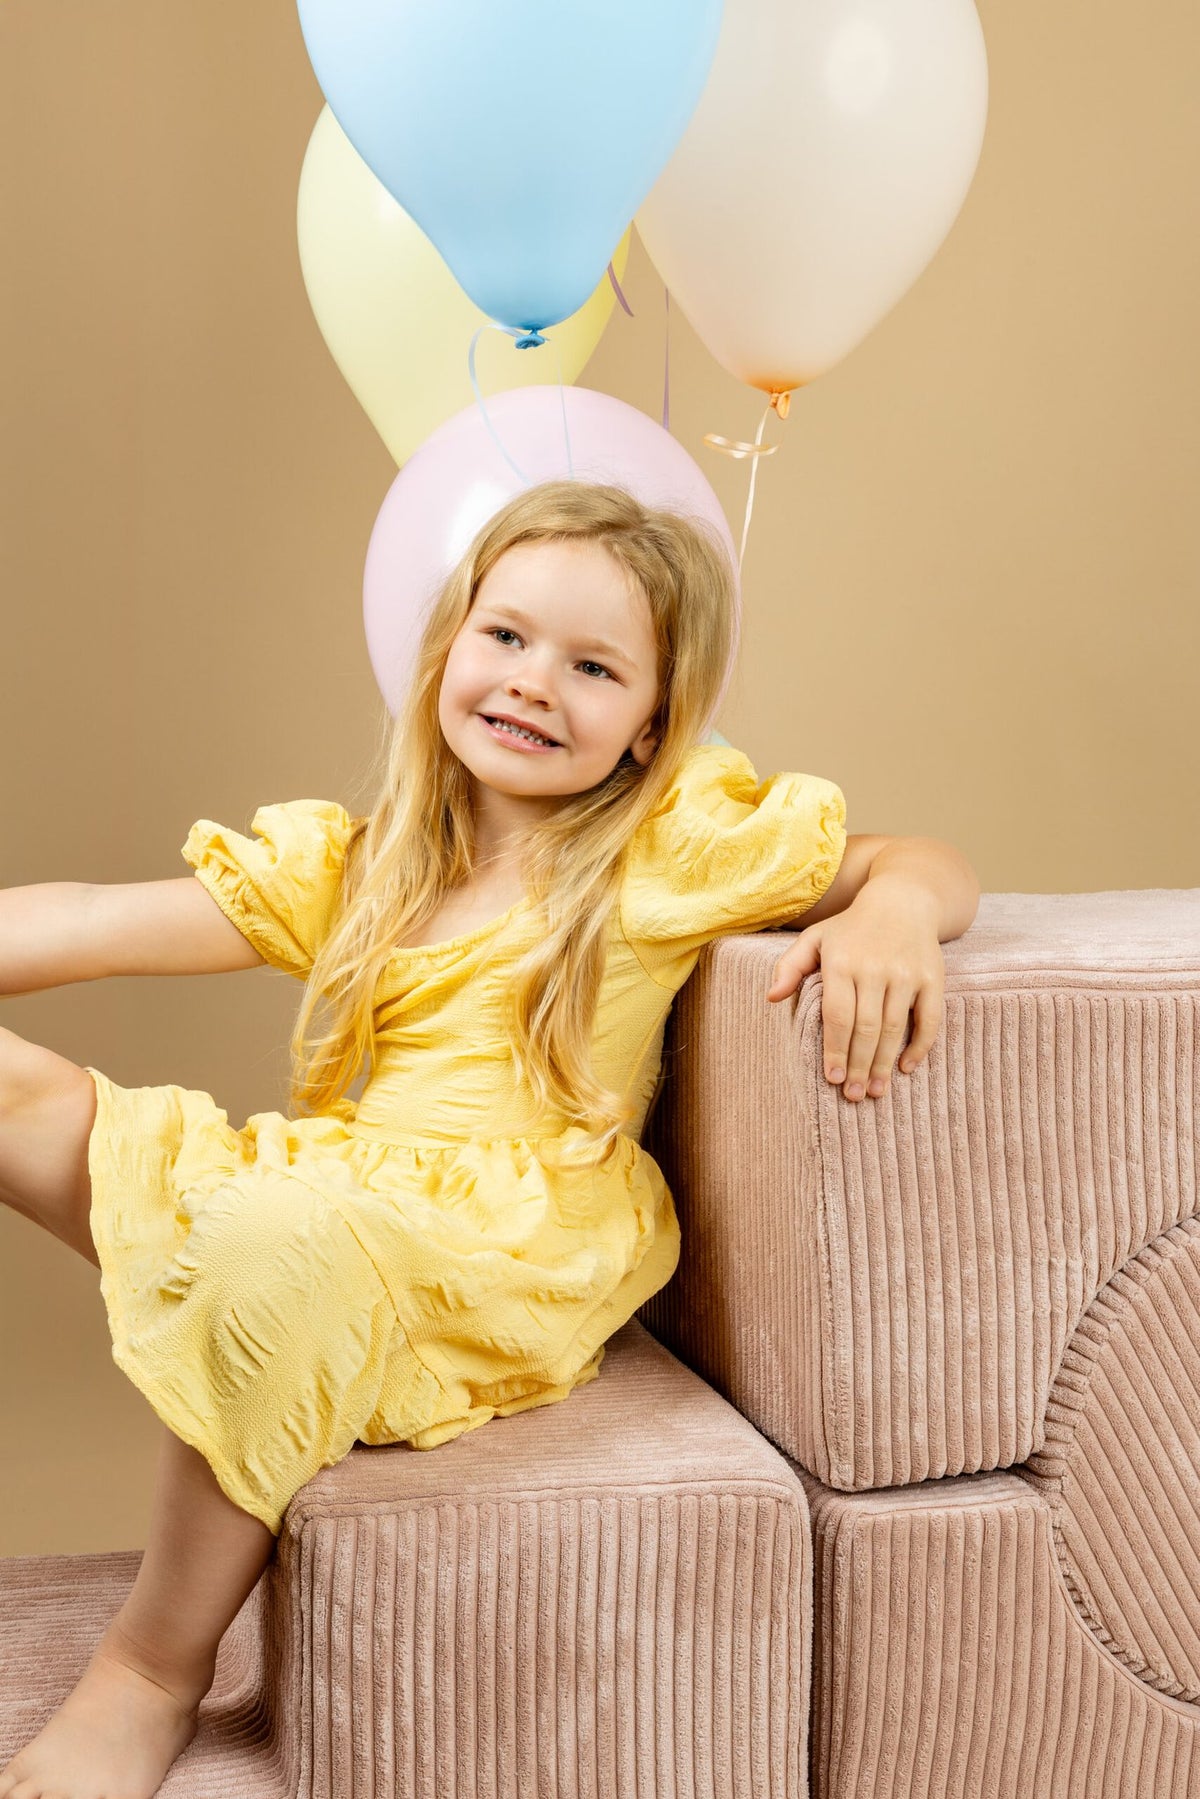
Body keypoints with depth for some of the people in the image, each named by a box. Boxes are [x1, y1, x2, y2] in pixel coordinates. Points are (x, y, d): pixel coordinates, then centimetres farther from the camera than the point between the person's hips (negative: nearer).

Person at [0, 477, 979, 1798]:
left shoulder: (684, 840, 5)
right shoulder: (349, 864, 14)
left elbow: (928, 863, 9)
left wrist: (893, 914, -14)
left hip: (519, 1252, -5)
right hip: (338, 1191, 5)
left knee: (283, 1238, -36)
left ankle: (151, 1675, -15)